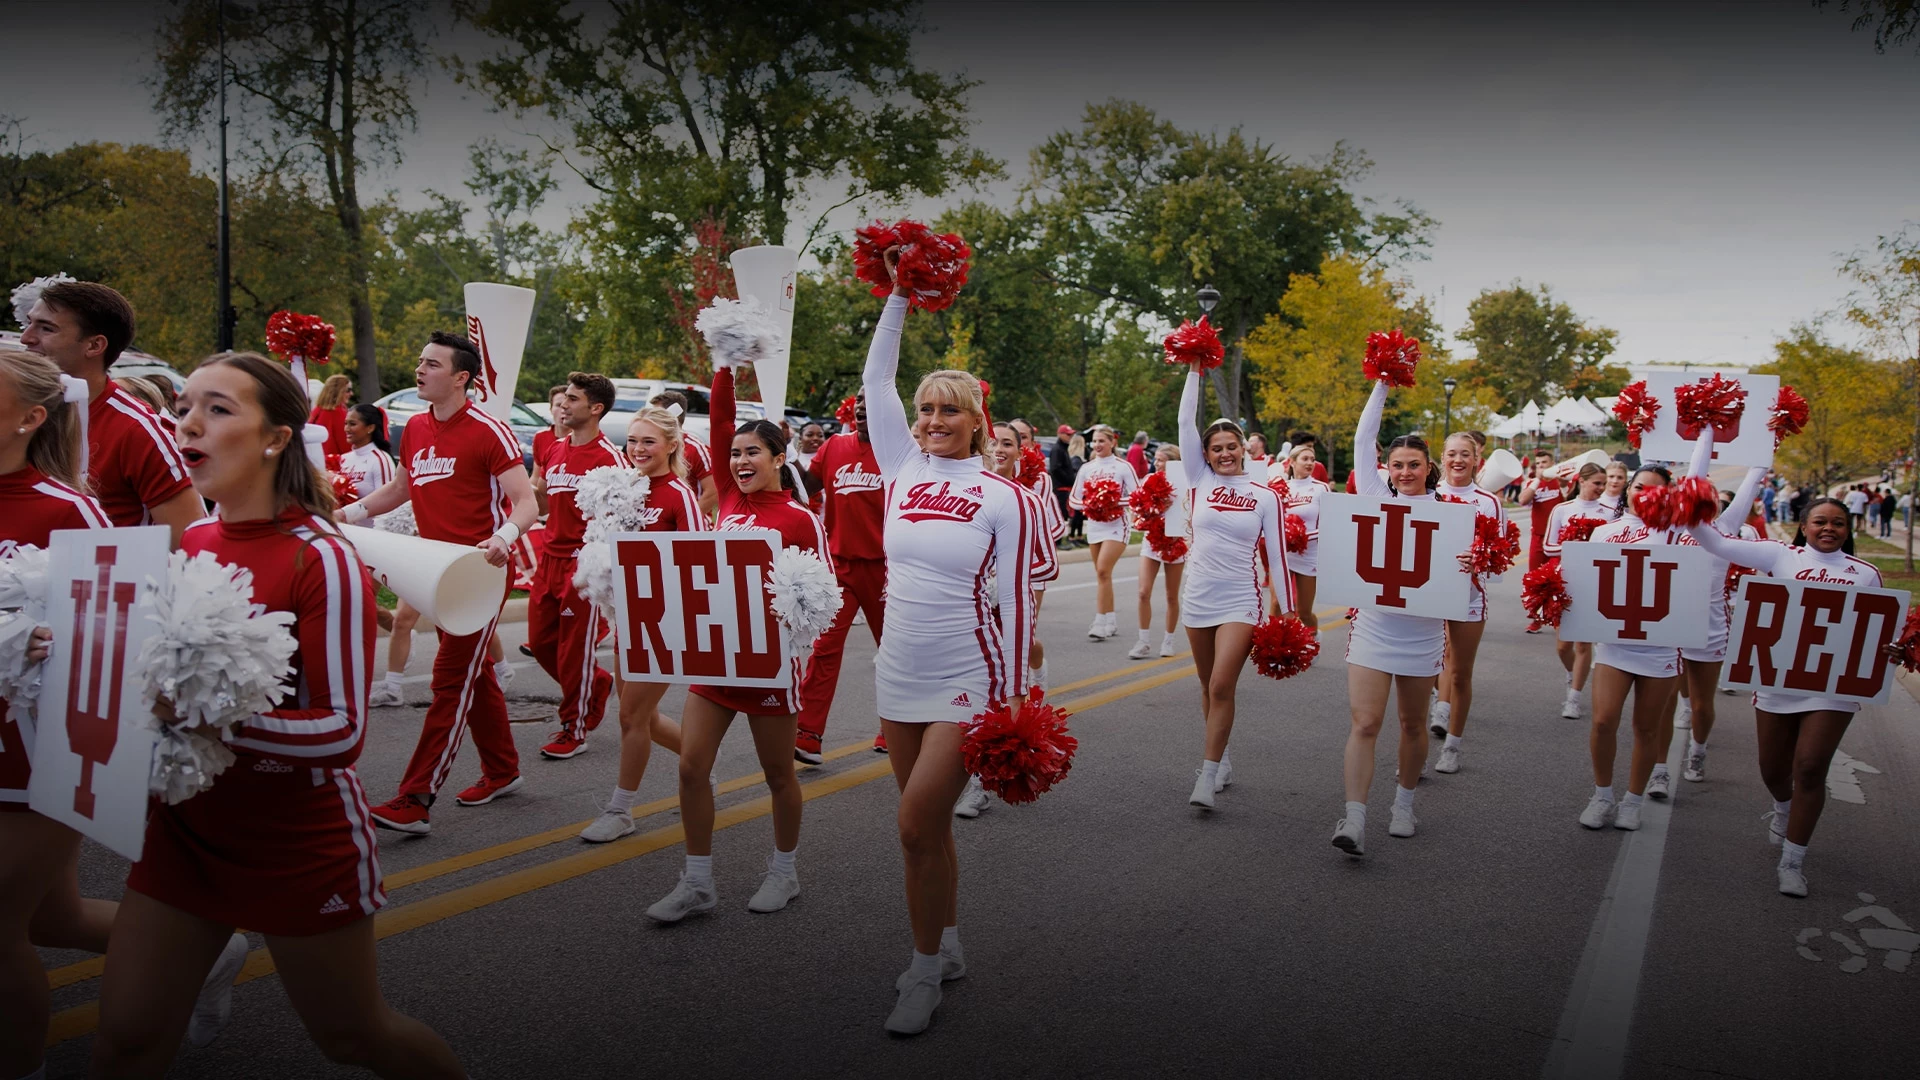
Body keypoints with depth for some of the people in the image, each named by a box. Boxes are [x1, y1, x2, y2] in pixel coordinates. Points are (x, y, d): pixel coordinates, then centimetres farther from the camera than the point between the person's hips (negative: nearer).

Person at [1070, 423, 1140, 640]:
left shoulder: (1123, 467, -4)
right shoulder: (1086, 468, 7)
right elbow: (1073, 499, 6)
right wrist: (1088, 505, -13)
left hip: (1116, 524, -5)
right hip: (1094, 524, 5)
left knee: (1103, 570, -17)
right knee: (1102, 574, 10)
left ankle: (1101, 622, -14)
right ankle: (1112, 621, 22)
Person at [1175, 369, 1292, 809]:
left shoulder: (1265, 497, 0)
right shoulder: (1202, 481, 3)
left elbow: (1277, 556, 1)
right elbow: (1186, 423, -3)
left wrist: (1288, 612, -1)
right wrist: (1195, 371, -5)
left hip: (1240, 602, -3)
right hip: (1199, 598, 3)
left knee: (1222, 687, -13)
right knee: (1209, 687, 13)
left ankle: (1208, 776, -9)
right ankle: (1221, 761, 29)